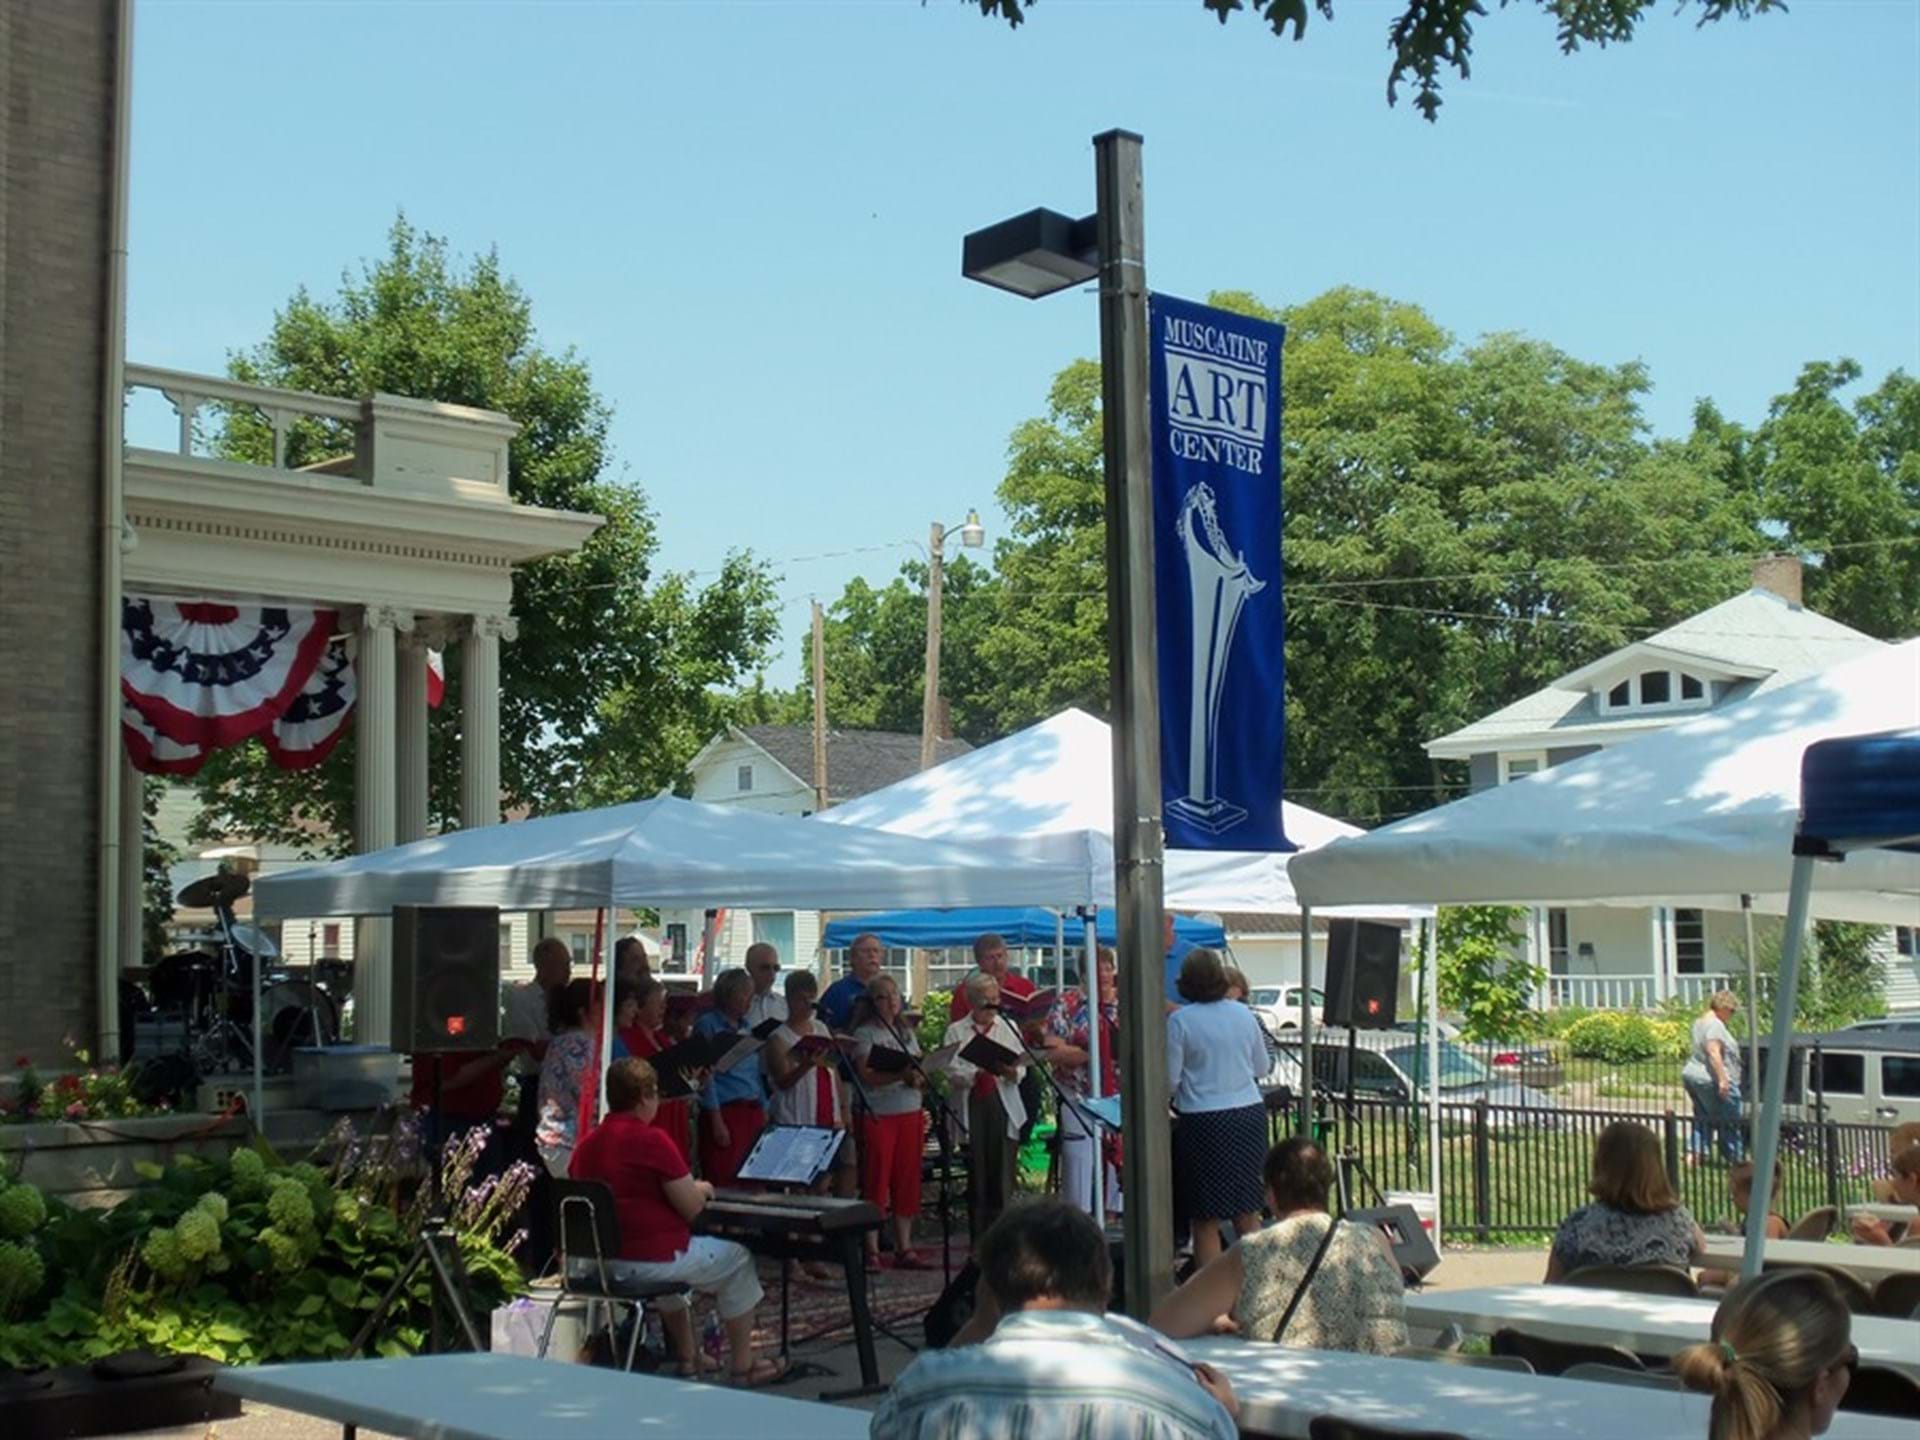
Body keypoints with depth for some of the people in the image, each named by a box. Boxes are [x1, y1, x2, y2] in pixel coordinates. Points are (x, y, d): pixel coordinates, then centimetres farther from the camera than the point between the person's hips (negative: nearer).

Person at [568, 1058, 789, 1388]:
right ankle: (742, 1366, 20)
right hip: (649, 1260, -7)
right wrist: (701, 1189, 10)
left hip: (595, 1261, 7)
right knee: (738, 1258, 15)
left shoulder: (586, 1145, 4)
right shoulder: (652, 1140, -17)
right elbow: (692, 1209, -14)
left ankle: (687, 1357, 41)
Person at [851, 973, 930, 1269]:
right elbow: (865, 1076, -14)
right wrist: (900, 1075, -25)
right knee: (876, 1181, -4)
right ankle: (871, 1250, 0)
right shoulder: (864, 1034, -3)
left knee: (907, 1181, 6)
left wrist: (918, 1078, -8)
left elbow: (922, 1072, 15)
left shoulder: (907, 1033, 16)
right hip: (878, 1114, -5)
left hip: (911, 1113, 5)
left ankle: (904, 1248, 12)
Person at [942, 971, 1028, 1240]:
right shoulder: (956, 1031, 8)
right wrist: (979, 1073, -21)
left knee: (1002, 1176, -5)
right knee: (976, 1176, 2)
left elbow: (1022, 1067, 4)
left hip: (1002, 1107, 1)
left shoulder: (1008, 1027, 13)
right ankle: (978, 1245, 9)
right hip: (972, 1107, -1)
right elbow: (951, 1071, -4)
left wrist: (1012, 1072, -18)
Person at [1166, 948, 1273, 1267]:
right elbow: (1261, 1067, 14)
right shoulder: (1243, 1015, 4)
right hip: (1250, 1114, 4)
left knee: (1206, 1222, 3)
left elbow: (1170, 1081, -7)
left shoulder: (1179, 1021, -9)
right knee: (1248, 1213, 14)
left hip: (1204, 1122, -4)